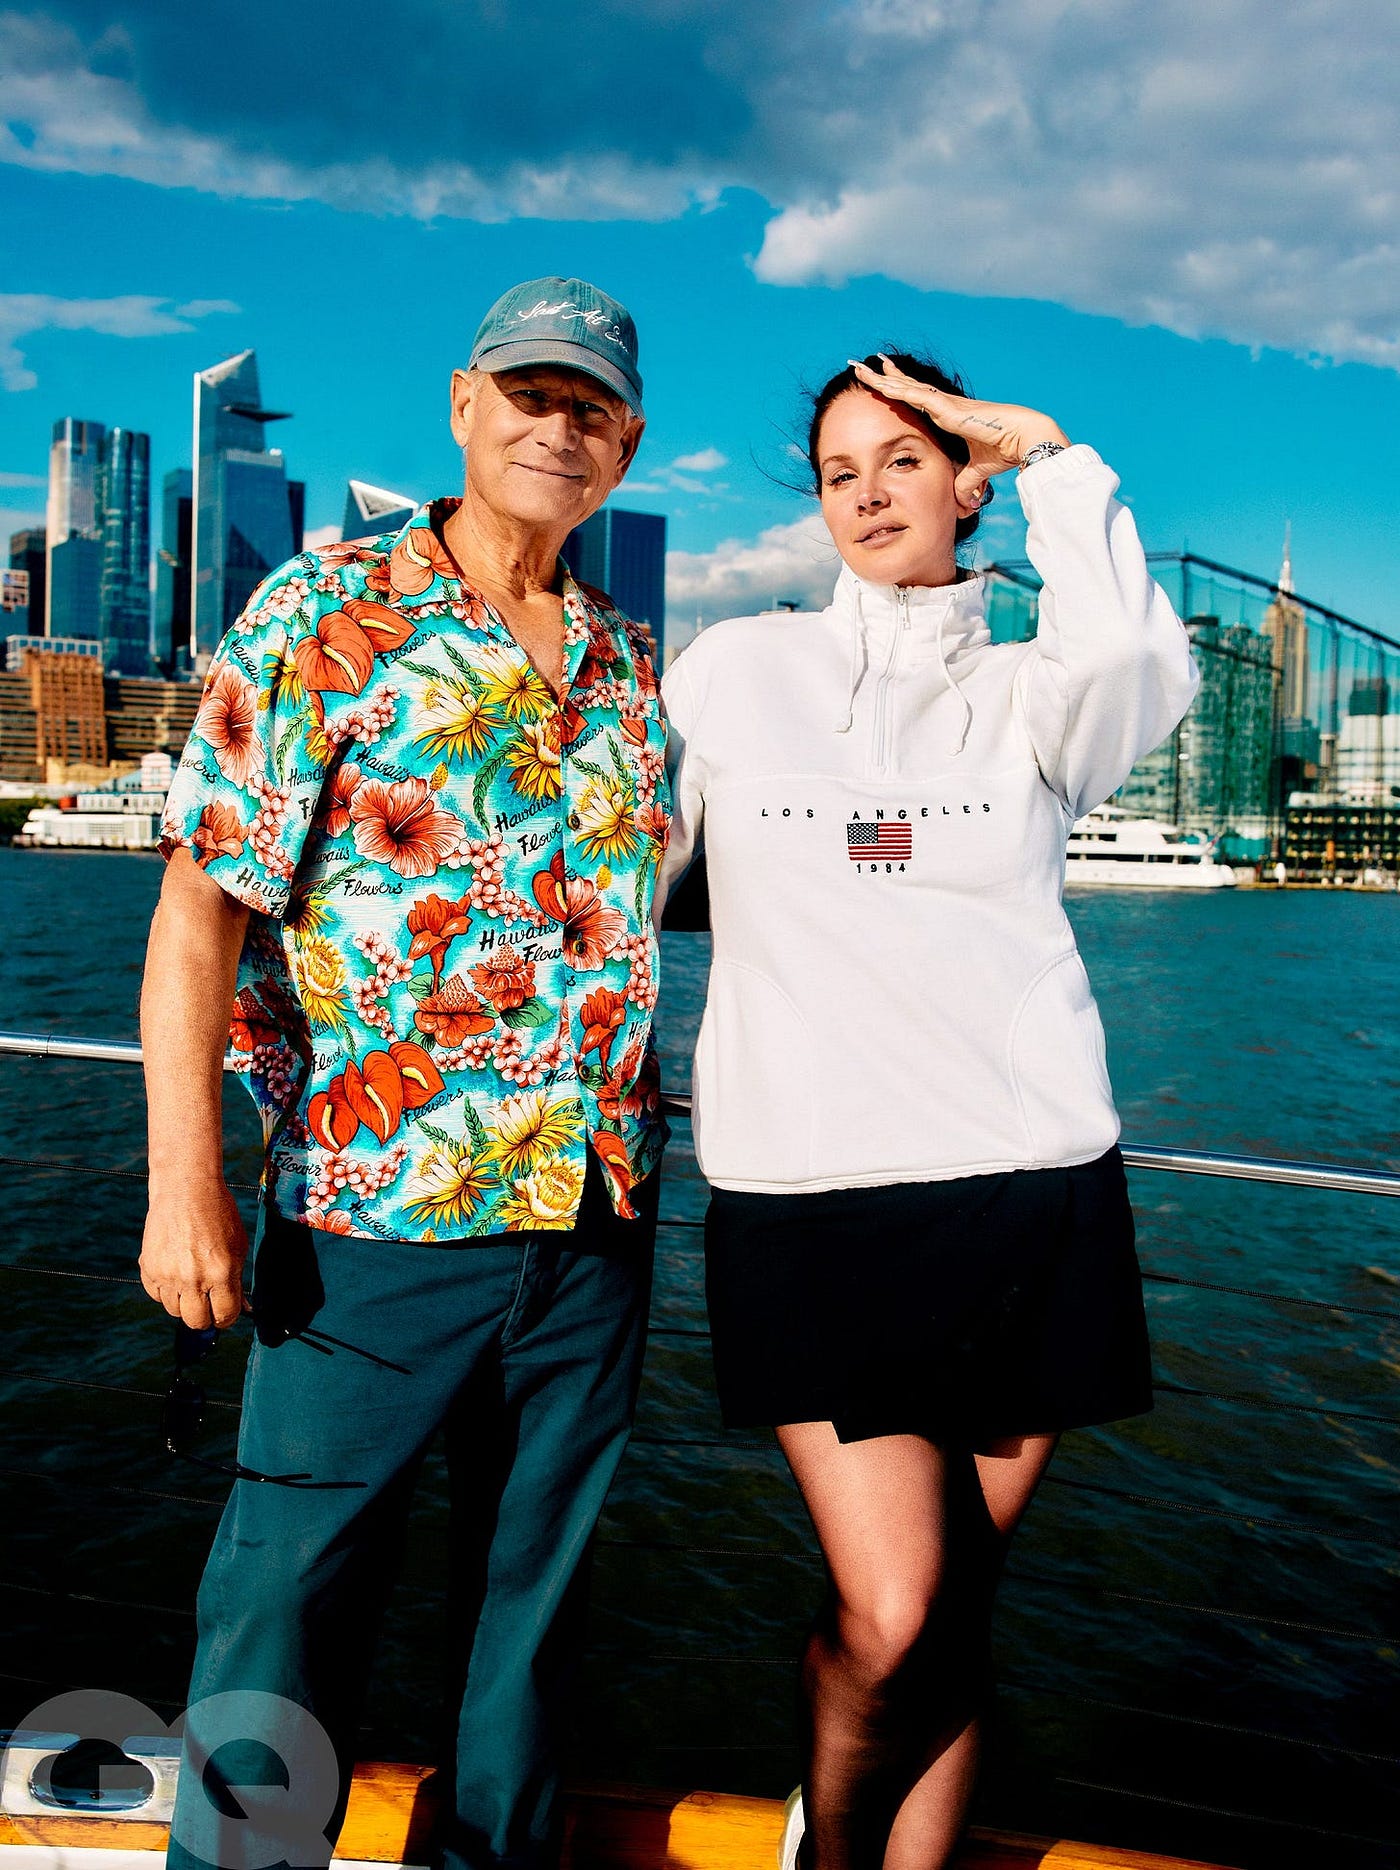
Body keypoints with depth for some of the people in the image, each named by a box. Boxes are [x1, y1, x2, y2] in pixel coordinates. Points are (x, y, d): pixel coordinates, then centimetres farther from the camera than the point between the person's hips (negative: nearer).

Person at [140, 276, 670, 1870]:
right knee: (289, 1608, 7)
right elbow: (202, 902, -10)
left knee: (530, 1599, 19)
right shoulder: (322, 611, -4)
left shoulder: (630, 662, 10)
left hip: (594, 1217, 5)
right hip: (374, 1212, -4)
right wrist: (185, 1180, -15)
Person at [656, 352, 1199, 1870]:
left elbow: (1143, 668, -13)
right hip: (805, 1193, -1)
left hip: (1025, 1186, 1)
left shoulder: (1024, 691, 10)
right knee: (890, 1613, -5)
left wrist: (1046, 453, -5)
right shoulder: (734, 668, 10)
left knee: (956, 1608, 9)